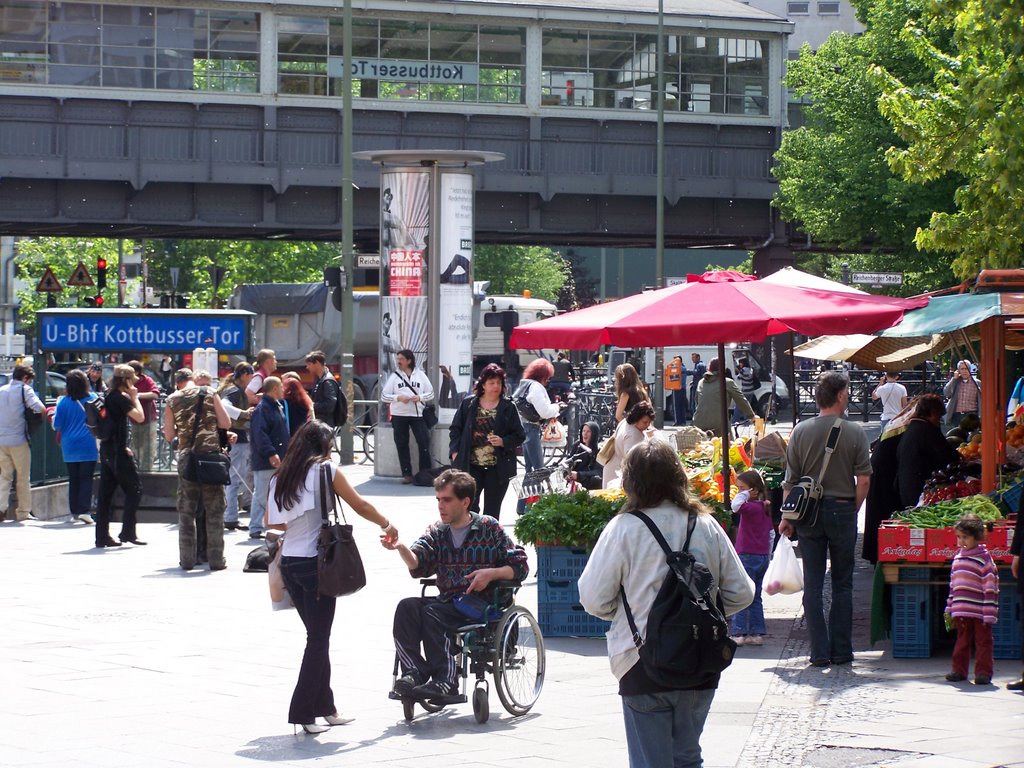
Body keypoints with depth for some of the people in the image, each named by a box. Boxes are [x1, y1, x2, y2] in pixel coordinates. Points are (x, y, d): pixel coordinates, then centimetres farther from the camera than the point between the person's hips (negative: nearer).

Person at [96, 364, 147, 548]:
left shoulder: (108, 396, 12)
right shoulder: (121, 398, -13)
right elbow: (139, 417, -19)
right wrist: (134, 397, -5)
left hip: (106, 449, 8)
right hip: (118, 451, -8)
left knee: (105, 493, 7)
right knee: (134, 489, 0)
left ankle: (102, 536, 7)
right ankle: (127, 532, -3)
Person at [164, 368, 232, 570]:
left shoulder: (172, 401, 5)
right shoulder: (210, 395, 3)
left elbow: (169, 436, 6)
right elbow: (225, 423, -2)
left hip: (186, 458, 1)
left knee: (186, 511, 9)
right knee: (214, 510, 5)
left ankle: (187, 559, 7)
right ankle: (216, 559, 4)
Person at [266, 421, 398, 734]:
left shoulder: (281, 476, 9)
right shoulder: (326, 470, -6)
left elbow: (271, 521, 15)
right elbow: (360, 505, -2)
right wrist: (387, 526, 12)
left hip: (289, 563, 6)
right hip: (316, 562, -6)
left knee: (317, 636, 16)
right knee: (318, 640, 0)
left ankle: (325, 706, 20)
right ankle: (303, 712, -2)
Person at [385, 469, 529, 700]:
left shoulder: (489, 528, 4)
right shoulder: (437, 532, 16)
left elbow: (520, 567, 3)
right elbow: (417, 566, -2)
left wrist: (491, 573, -14)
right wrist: (401, 548, -23)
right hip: (446, 601, 5)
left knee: (432, 613, -31)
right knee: (407, 607, -24)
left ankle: (445, 679, -32)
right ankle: (414, 672, -32)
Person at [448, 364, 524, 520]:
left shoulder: (508, 408, 2)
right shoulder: (468, 404, 5)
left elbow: (519, 436, 4)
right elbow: (455, 429, 10)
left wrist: (503, 442, -14)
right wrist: (455, 451, -2)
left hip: (497, 468, 0)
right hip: (471, 466, 0)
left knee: (492, 511, 5)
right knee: (469, 505, -5)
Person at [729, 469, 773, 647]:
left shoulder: (752, 507, -16)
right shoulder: (765, 507, 11)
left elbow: (736, 506, -37)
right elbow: (770, 533, 17)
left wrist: (745, 494, -19)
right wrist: (768, 555, 24)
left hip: (748, 557, -9)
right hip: (762, 557, 9)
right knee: (755, 597, 14)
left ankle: (738, 633, -5)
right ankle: (757, 633, 16)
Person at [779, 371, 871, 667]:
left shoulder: (801, 431, -3)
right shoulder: (854, 433, -8)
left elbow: (791, 480, 0)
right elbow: (863, 480, -9)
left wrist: (788, 517, 9)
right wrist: (852, 510, 6)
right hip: (842, 509, -1)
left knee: (813, 585, 5)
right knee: (842, 584, 9)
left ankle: (820, 651, 4)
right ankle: (841, 651, 10)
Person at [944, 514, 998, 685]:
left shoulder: (984, 558, -8)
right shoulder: (957, 556, 12)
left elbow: (991, 586, -10)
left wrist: (990, 613, -13)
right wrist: (950, 608, 18)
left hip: (979, 612, -6)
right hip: (961, 610, 6)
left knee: (982, 642, 2)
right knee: (962, 641, 12)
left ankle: (983, 672, 6)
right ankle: (959, 670, 18)